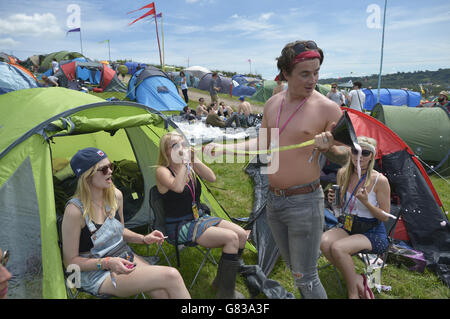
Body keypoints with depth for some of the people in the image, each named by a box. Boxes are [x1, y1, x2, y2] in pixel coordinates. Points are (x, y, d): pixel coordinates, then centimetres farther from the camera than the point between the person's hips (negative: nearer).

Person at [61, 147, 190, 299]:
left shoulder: (116, 195, -1)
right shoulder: (75, 210, -21)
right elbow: (71, 260, -13)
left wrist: (143, 239, 0)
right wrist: (107, 263, -26)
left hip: (124, 259, 6)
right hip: (97, 276, -6)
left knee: (163, 292, -22)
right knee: (170, 276, -24)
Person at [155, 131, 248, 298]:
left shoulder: (190, 166, 6)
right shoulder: (162, 171, -12)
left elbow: (212, 178, -8)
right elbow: (178, 187, -33)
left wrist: (194, 159, -15)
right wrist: (184, 163, -26)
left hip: (199, 218, 8)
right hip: (180, 227, -7)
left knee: (241, 234, -6)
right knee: (231, 238, -22)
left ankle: (221, 281, 12)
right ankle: (226, 293, -6)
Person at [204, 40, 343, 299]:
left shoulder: (328, 109, -13)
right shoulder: (273, 104, 4)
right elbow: (262, 144, 14)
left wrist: (327, 146, -27)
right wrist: (223, 148, 6)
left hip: (304, 202, -6)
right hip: (274, 200, 6)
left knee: (306, 278, 3)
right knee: (295, 269, 22)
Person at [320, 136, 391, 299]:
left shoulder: (380, 180, -15)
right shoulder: (343, 174, -1)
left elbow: (385, 217, -8)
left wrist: (366, 202, -24)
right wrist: (334, 199, -11)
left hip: (372, 233, -5)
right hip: (347, 227, 5)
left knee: (338, 247, -31)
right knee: (324, 241, -27)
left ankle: (353, 291, -7)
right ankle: (357, 279, -8)